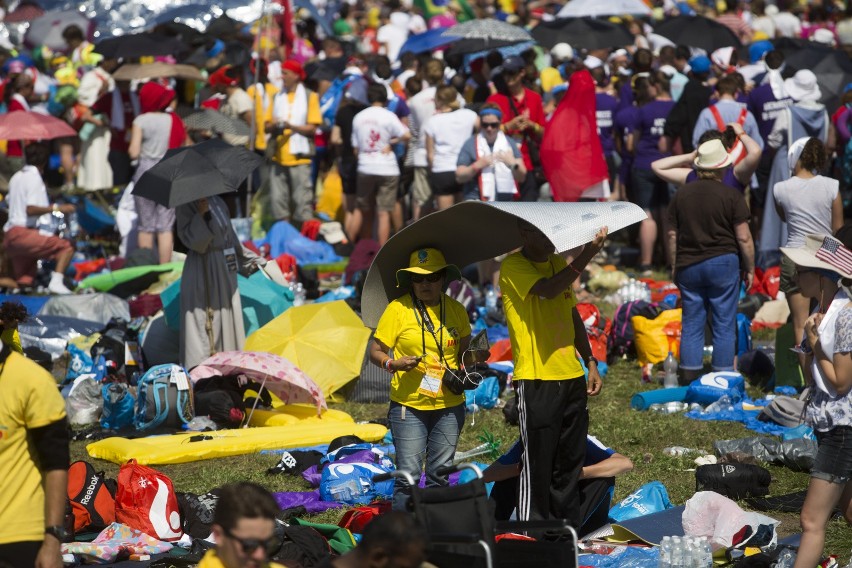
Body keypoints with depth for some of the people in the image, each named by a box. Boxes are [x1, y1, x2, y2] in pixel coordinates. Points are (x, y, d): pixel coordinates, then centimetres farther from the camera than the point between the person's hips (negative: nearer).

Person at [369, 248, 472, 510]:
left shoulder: (456, 310, 7)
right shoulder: (398, 309, -4)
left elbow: (465, 349, 20)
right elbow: (375, 351, -2)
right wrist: (392, 364, -22)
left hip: (449, 406, 3)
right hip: (409, 405, -3)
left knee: (440, 474, 9)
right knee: (408, 474, -8)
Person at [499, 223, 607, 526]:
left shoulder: (559, 264, 14)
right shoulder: (513, 267, -9)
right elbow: (548, 289, -27)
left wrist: (591, 363, 18)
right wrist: (587, 255, -27)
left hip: (571, 376, 7)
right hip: (537, 380, -7)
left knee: (570, 461, 13)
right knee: (537, 464, -4)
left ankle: (570, 531, 21)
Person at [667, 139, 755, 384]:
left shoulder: (681, 195, 4)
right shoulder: (731, 196, -7)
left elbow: (672, 235, 7)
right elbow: (743, 238, -8)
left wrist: (674, 267, 15)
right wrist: (749, 269, 3)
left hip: (688, 266, 3)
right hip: (723, 263, -3)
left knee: (691, 325, 8)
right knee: (724, 325, 3)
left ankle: (689, 378, 6)